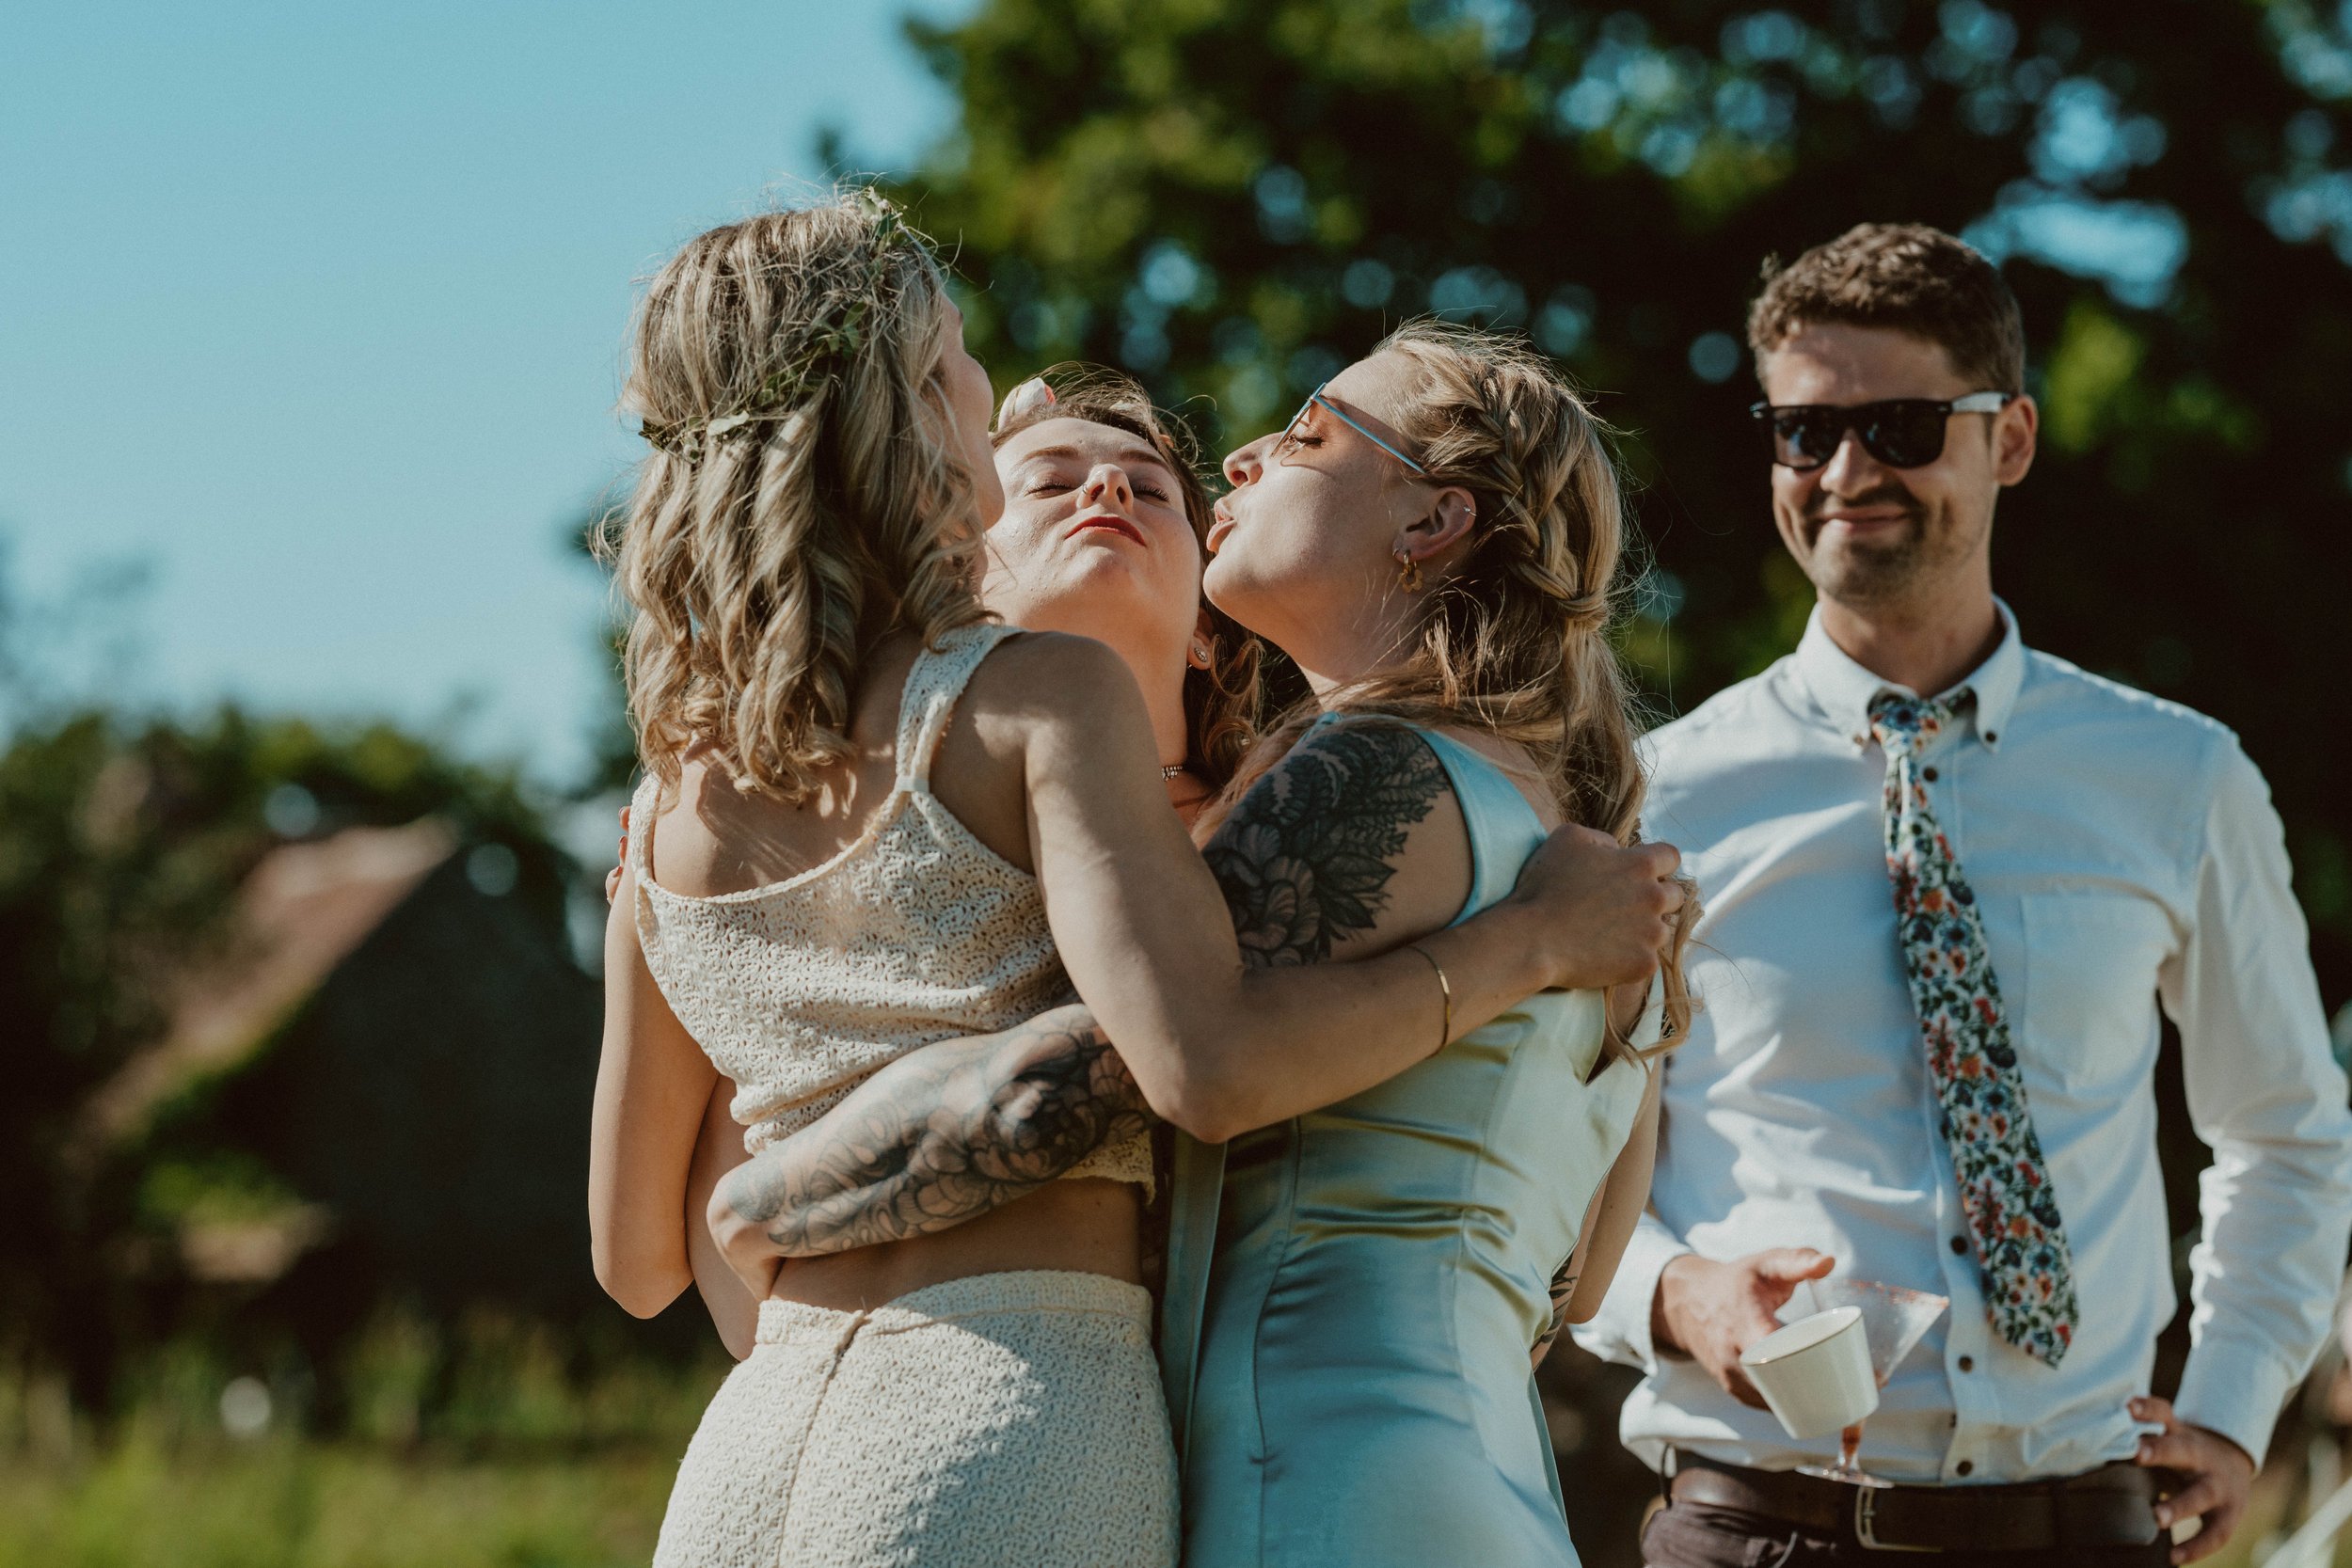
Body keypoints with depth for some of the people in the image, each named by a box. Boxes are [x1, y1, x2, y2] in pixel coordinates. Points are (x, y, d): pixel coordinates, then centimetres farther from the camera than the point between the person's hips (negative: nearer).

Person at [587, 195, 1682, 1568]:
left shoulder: (670, 807, 12)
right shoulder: (1041, 696, -6)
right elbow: (1211, 1063, -20)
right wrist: (1533, 937, -8)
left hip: (746, 1452, 6)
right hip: (1009, 1428, -6)